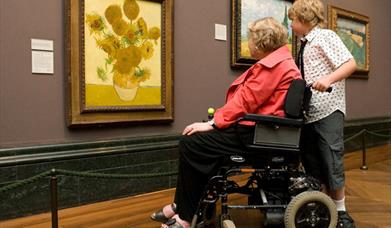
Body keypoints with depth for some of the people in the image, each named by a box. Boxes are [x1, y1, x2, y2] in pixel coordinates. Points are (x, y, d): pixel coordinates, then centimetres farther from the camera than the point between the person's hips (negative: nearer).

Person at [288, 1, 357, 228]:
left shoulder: (325, 36, -7)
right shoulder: (305, 44, 15)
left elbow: (351, 64, -17)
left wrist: (328, 79, -30)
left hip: (328, 110, -8)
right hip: (308, 112, 8)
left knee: (332, 162, -4)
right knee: (313, 164, 11)